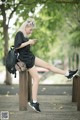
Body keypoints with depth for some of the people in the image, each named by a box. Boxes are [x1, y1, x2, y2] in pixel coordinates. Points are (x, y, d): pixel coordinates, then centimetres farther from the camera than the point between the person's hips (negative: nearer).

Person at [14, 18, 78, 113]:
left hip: (30, 56, 9)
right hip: (26, 59, -9)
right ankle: (34, 102, -1)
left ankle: (67, 74, 25)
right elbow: (17, 46, -25)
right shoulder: (19, 34, -14)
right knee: (36, 79, -6)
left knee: (48, 65, 14)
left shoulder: (25, 35, 11)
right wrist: (28, 42, -19)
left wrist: (31, 43, 2)